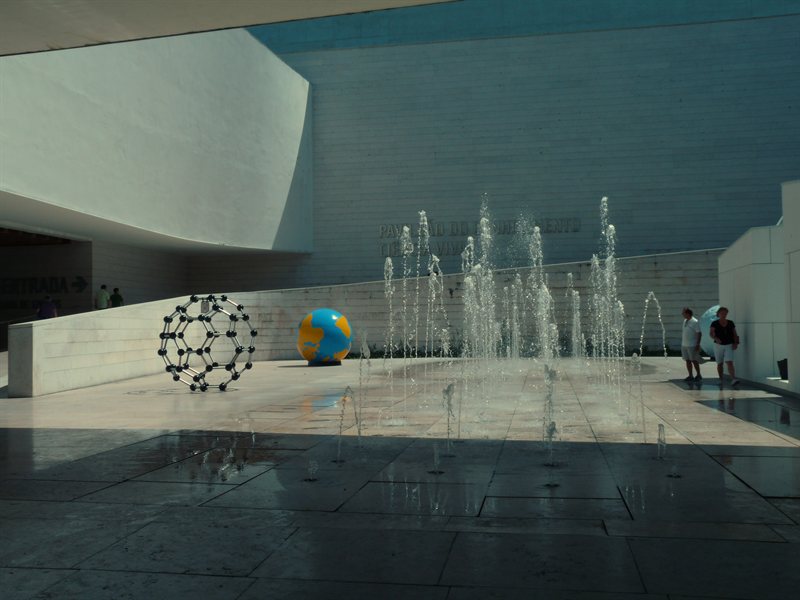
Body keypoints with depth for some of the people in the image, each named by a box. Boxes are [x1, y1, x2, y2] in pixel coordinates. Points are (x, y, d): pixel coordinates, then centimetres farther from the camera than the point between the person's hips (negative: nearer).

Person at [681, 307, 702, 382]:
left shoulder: (695, 322, -13)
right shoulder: (685, 321, 11)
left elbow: (699, 334, -13)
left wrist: (698, 344, -16)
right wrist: (682, 340, 17)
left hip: (692, 345, -7)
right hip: (684, 345, 8)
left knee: (694, 361, 0)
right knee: (688, 361, 9)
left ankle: (698, 375, 12)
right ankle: (690, 376, 16)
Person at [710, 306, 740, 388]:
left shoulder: (730, 323, 3)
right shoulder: (715, 324, -5)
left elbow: (735, 334, 6)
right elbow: (711, 333, -16)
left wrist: (736, 343, -9)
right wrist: (716, 338, -37)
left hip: (729, 346, 0)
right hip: (718, 345, 0)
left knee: (730, 363, -15)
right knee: (719, 364, 11)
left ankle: (733, 379, -26)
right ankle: (721, 380, 26)